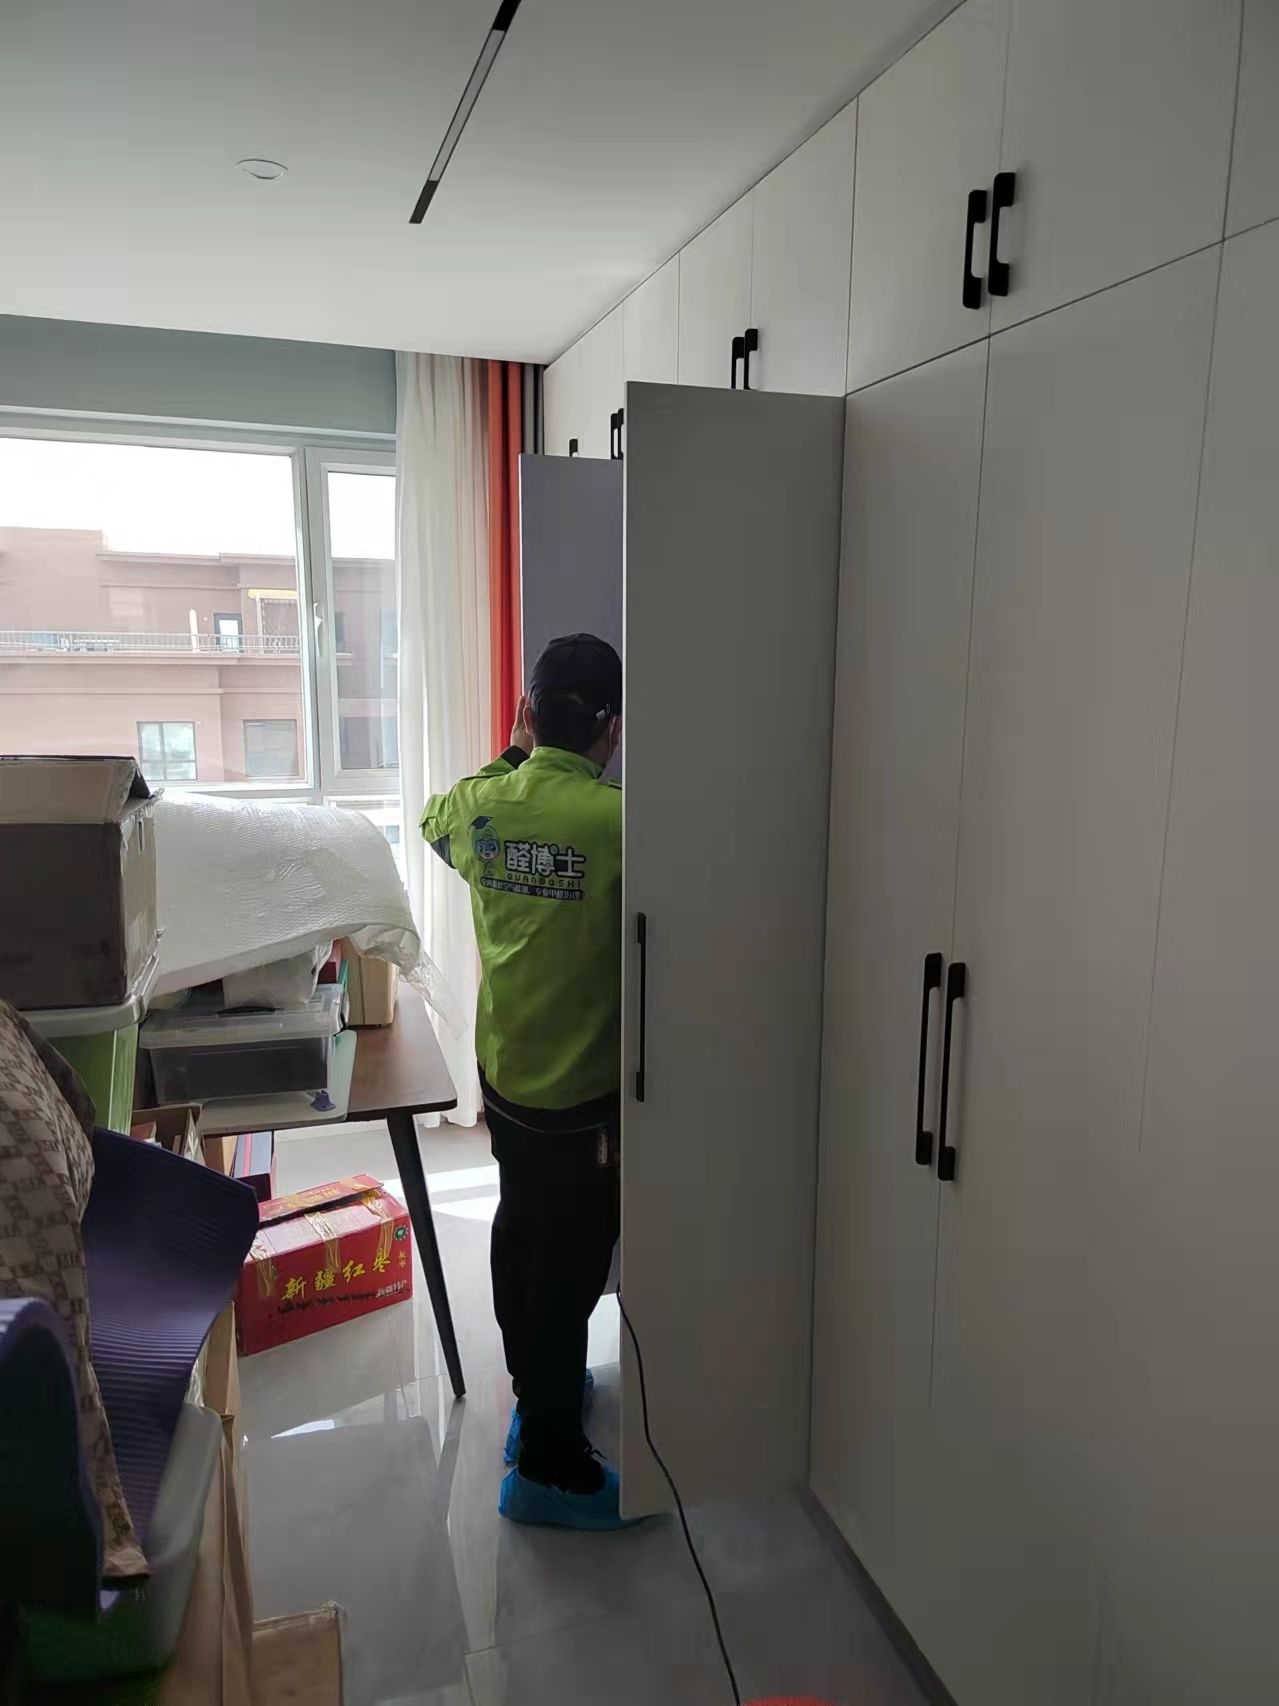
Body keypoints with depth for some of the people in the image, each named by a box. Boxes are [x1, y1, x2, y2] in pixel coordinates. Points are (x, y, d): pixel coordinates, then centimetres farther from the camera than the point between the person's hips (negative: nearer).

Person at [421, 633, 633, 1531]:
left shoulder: (481, 804, -5)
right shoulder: (619, 821, -24)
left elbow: (435, 819, 20)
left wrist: (509, 758, 25)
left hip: (503, 1071, 7)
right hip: (588, 1090, -6)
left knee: (520, 1229, 24)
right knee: (571, 1265, 7)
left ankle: (535, 1387, 46)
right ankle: (549, 1466, 21)